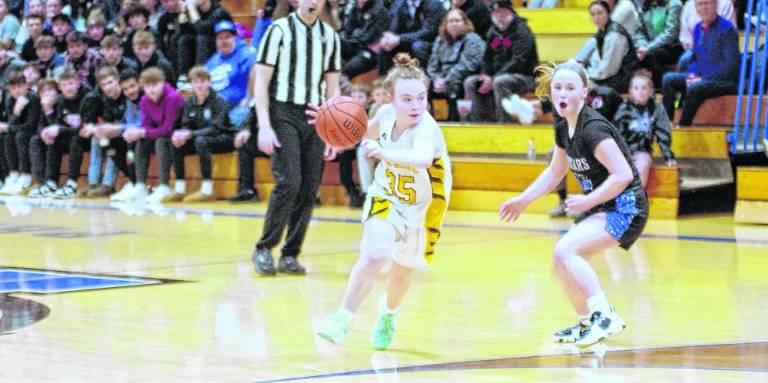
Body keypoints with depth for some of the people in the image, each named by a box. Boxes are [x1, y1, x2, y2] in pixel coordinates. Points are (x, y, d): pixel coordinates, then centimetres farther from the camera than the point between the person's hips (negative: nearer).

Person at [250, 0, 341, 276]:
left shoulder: (330, 36, 11)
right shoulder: (279, 30, -3)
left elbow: (332, 88, 15)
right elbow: (261, 82, -5)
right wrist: (264, 127, -14)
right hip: (284, 113, -4)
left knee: (309, 189, -1)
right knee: (289, 182, -17)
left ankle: (290, 256, 8)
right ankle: (264, 249, -4)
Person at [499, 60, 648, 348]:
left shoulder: (593, 128, -23)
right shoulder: (564, 130, 6)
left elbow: (623, 175, -28)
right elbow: (555, 172, 22)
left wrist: (587, 201, -22)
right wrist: (523, 200, 14)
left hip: (625, 208, -9)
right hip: (601, 207, 9)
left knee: (564, 250, -24)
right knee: (562, 263, 10)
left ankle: (604, 316, -21)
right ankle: (587, 324, 29)